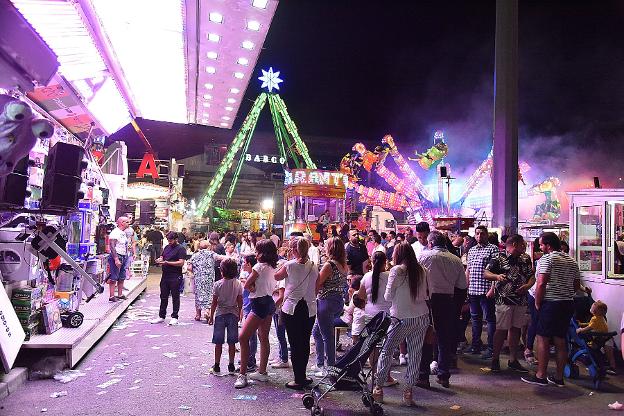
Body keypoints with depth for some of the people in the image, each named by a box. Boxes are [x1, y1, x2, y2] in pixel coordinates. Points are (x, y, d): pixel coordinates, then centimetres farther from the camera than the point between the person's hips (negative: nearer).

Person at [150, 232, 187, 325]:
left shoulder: (180, 249, -8)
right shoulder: (167, 247, 15)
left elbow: (181, 263, -16)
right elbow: (162, 257, 24)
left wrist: (167, 262, -19)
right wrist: (160, 260, -1)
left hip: (175, 277, -7)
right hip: (165, 275, 7)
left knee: (175, 297, 2)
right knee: (163, 297, 13)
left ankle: (174, 317, 9)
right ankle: (161, 316, 23)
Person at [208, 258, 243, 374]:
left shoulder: (218, 284, -10)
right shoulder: (238, 284, -4)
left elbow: (214, 302, -5)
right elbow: (240, 302, 1)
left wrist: (211, 316, 5)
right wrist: (238, 314, 15)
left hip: (220, 314, -2)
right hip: (233, 314, 2)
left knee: (218, 342, 7)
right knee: (232, 342, 9)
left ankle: (217, 366, 13)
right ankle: (231, 366, 15)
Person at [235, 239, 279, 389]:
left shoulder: (259, 266, -15)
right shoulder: (272, 267, 10)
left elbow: (246, 285, -11)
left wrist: (252, 287, 7)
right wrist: (255, 287, -1)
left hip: (260, 304, -10)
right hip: (269, 302, 10)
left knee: (243, 337, -9)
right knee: (263, 338, 15)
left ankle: (242, 374, -9)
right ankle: (262, 372, 23)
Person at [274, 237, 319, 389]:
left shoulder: (289, 265, -10)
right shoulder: (314, 267, 0)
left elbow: (276, 277, 8)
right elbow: (316, 289, 6)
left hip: (291, 309, -4)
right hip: (310, 309, 4)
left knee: (295, 344, 4)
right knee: (305, 343, 14)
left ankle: (299, 379, 9)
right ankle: (302, 377, 23)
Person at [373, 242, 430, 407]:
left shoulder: (397, 270, -10)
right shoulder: (421, 270, 4)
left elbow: (388, 296, -7)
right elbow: (424, 295, 13)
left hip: (402, 318, -4)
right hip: (422, 317, 5)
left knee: (386, 351, 9)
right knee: (415, 354, 9)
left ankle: (378, 388, 15)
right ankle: (408, 391, 15)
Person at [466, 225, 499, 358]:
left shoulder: (493, 248, -5)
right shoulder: (471, 250, 15)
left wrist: (493, 288, -18)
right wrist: (466, 287, 12)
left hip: (486, 290, -7)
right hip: (472, 290, 7)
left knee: (490, 319, 1)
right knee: (475, 318, 15)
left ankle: (491, 348, 8)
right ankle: (476, 345, 25)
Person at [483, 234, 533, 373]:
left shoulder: (526, 259, 11)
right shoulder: (498, 258, -7)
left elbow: (532, 276, 14)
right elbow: (486, 273, -8)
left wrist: (527, 286, -6)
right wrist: (497, 276, -27)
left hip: (521, 300, 6)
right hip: (504, 299, -6)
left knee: (515, 329, 12)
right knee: (501, 330, -1)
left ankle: (513, 360, 23)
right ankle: (495, 360, 12)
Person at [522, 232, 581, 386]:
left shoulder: (547, 259, -12)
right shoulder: (572, 261, 13)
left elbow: (541, 283, -19)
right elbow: (577, 285, 16)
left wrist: (537, 303, -10)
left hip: (550, 304, -8)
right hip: (568, 304, 8)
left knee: (543, 339, 0)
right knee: (560, 340, 11)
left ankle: (541, 375, 4)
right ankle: (559, 377, 17)